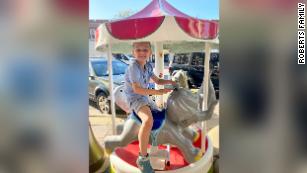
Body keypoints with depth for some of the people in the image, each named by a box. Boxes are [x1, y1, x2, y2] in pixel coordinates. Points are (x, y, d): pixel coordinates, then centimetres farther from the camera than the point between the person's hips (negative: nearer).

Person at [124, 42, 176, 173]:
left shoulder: (148, 66, 2)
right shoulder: (133, 66, -22)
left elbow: (157, 81, 13)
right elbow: (136, 89, -27)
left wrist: (169, 81, -6)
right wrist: (157, 92, -27)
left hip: (145, 98, 9)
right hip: (135, 98, -9)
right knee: (148, 120, -34)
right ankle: (143, 158, -23)